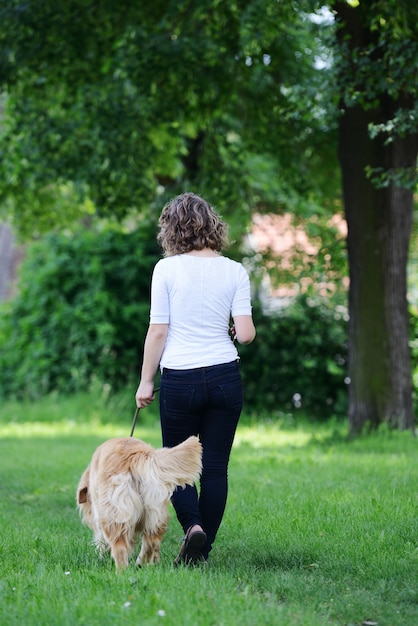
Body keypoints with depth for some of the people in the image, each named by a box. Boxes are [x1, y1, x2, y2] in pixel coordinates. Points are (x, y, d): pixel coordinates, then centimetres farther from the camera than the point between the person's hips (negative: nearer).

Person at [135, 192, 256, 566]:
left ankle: (193, 525, -13)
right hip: (225, 377, 2)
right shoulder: (235, 271, 1)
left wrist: (145, 381, 4)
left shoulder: (167, 269, -5)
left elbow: (158, 332, -5)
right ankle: (203, 549, 9)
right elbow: (246, 334, -5)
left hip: (180, 380, -2)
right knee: (215, 467, 8)